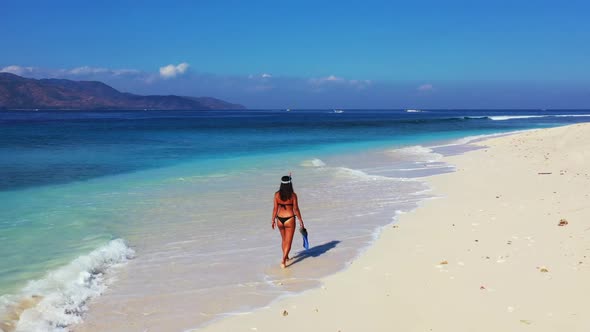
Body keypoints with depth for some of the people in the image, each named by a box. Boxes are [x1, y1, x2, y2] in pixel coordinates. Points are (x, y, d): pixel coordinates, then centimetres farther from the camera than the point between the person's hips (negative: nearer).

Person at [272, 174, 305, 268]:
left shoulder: (277, 194, -5)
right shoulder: (293, 195, -12)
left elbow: (275, 208, -2)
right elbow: (296, 209, -9)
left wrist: (273, 220, 9)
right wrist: (301, 221, 0)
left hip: (280, 219, 4)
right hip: (290, 219, -4)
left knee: (284, 240, 23)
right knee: (288, 241, 4)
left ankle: (286, 257, 39)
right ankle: (283, 261, -7)